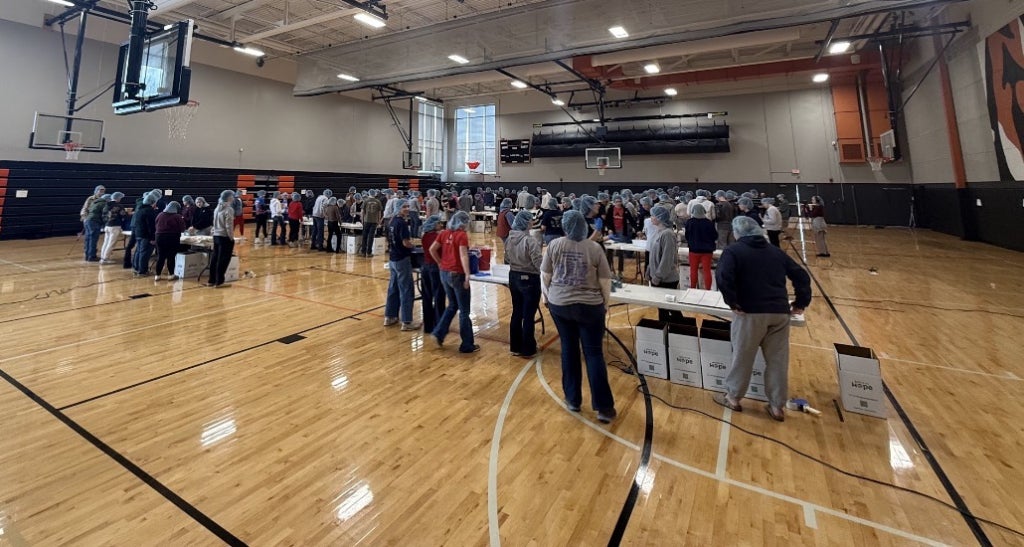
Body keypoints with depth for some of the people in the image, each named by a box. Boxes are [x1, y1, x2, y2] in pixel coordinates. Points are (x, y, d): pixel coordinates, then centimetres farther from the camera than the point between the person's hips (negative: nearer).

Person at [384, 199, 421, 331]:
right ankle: (406, 322, 1)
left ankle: (389, 317, 24)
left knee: (393, 288, 16)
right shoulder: (402, 223, -18)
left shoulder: (392, 221, 11)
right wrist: (414, 245, -4)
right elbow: (406, 243, -24)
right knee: (406, 291, -3)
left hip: (393, 259, 9)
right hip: (402, 259, -9)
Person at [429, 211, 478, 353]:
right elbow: (463, 256, -24)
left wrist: (441, 263, 15)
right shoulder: (462, 235, -14)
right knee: (464, 311, 4)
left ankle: (439, 332, 18)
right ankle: (467, 345, 12)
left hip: (445, 273, 7)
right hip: (458, 275, -7)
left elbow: (432, 249, 8)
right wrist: (467, 275, -28)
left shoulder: (444, 233, 6)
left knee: (452, 305, 25)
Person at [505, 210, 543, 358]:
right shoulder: (530, 240, -21)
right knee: (528, 316, 5)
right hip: (529, 280, -7)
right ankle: (527, 349, 17)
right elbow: (539, 263, -22)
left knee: (516, 313, 17)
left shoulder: (509, 239, 1)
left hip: (514, 277, 7)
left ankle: (515, 347, 27)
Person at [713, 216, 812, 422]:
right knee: (778, 360, 11)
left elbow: (723, 278, -19)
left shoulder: (734, 251, -2)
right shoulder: (776, 251, 15)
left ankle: (733, 397, 23)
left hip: (751, 312, -4)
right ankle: (777, 406, 21)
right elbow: (801, 276, 14)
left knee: (742, 357, 9)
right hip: (780, 312, 5)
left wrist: (733, 303, -10)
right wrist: (801, 303, 17)